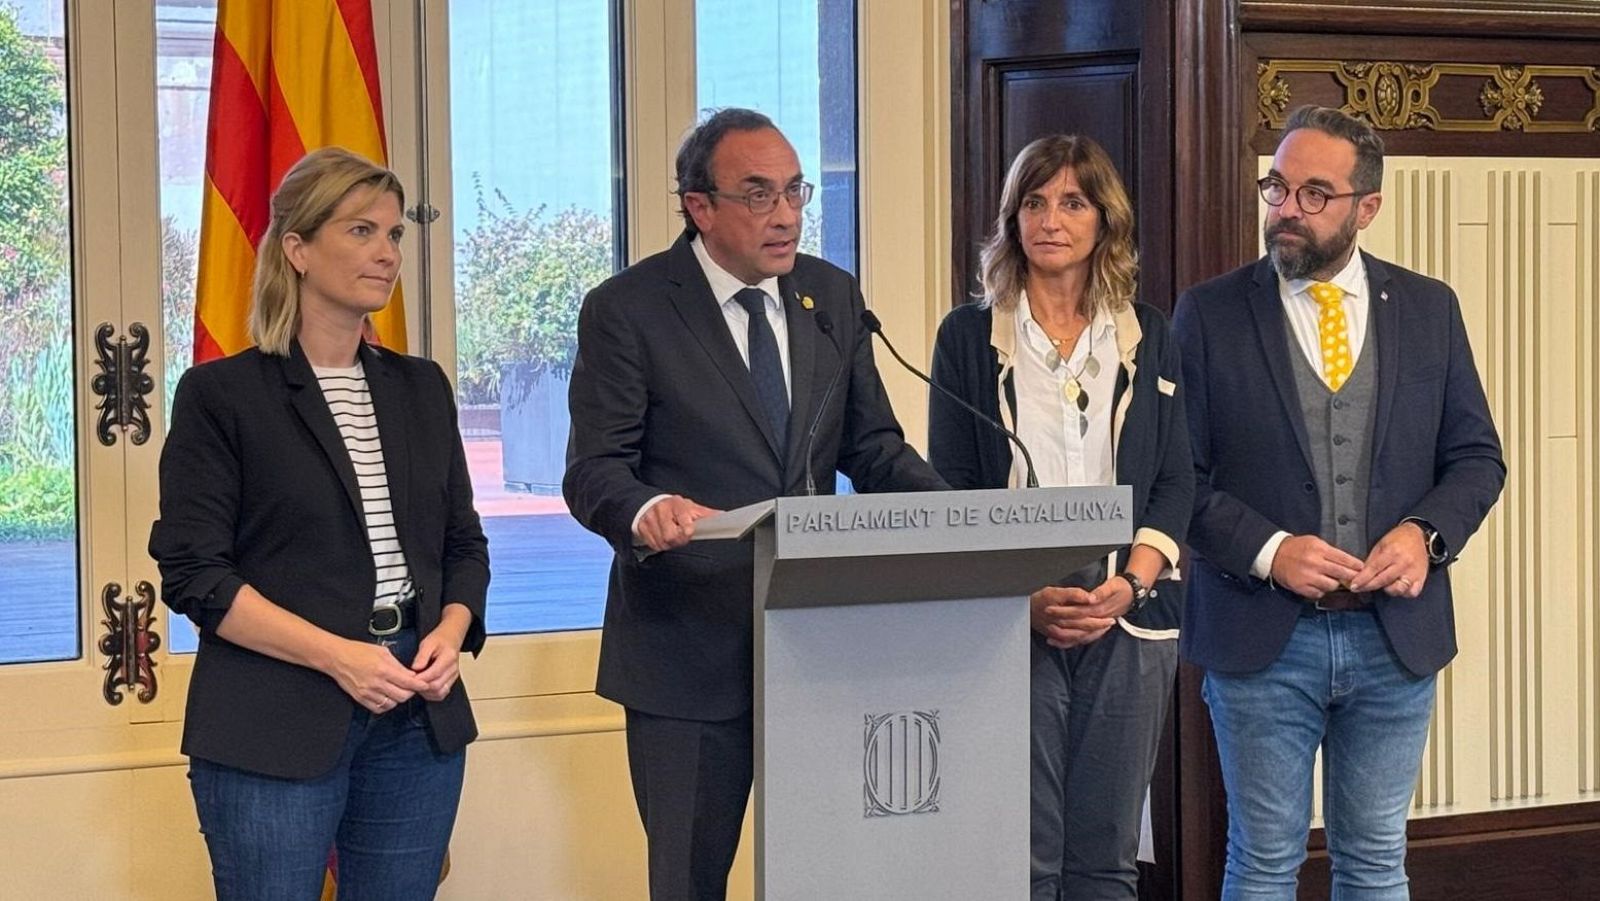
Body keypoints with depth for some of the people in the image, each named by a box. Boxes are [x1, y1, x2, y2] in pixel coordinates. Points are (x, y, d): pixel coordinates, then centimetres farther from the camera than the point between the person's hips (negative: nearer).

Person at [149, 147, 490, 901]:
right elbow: (193, 571, -8)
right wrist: (337, 656, -17)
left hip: (419, 717, 5)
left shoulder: (421, 388, 13)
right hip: (274, 730, -5)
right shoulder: (220, 395, -3)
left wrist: (450, 634, -5)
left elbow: (464, 544, 17)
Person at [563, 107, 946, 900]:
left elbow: (871, 445, 12)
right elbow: (594, 469, -10)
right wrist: (646, 510, -34)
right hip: (689, 648, -4)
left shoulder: (832, 297, 9)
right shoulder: (626, 311, -6)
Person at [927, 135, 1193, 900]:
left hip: (1128, 620, 2)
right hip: (1008, 624, -2)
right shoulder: (969, 335, 5)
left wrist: (1128, 584, -9)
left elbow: (1174, 480, 8)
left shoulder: (1149, 335, 11)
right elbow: (948, 490, 2)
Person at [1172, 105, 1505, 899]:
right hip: (1261, 638, -2)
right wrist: (1265, 550, -17)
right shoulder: (1209, 314, -2)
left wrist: (1426, 533, -10)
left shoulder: (1428, 309, 6)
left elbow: (1476, 456, 8)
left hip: (1396, 634, 2)